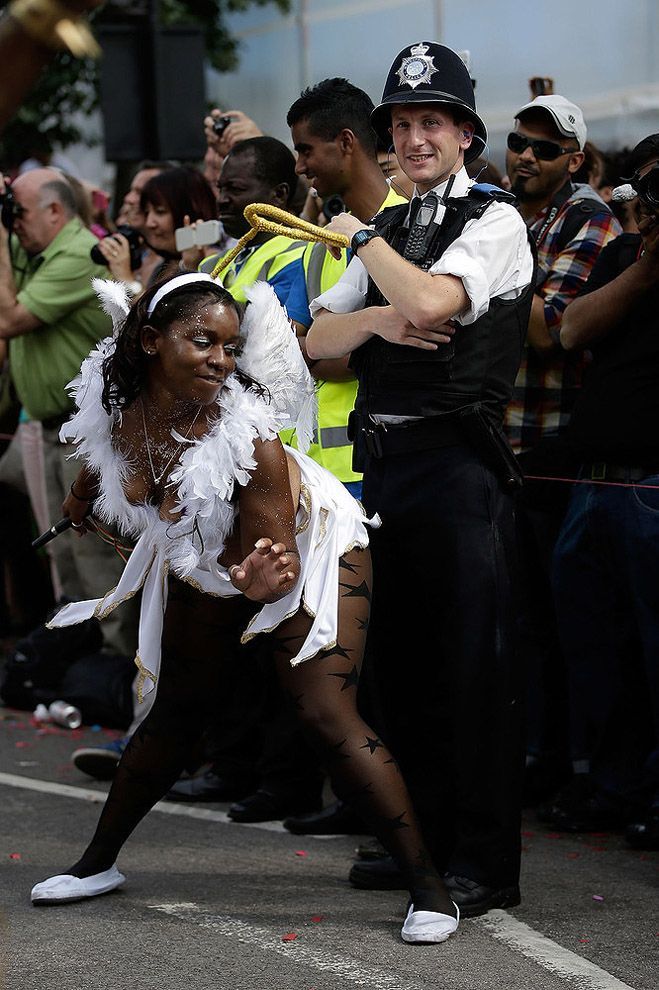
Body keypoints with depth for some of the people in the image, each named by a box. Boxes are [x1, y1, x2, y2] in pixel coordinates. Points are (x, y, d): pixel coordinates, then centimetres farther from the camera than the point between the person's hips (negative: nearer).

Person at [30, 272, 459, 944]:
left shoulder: (247, 436, -37)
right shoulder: (110, 408, -21)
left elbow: (273, 557, -33)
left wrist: (261, 582, -56)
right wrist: (80, 499, 26)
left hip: (304, 551, -6)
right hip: (207, 562, 6)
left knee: (327, 718, -17)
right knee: (174, 714, 15)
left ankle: (428, 889, -13)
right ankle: (98, 863, 30)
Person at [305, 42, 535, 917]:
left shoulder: (493, 220, -4)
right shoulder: (390, 230, 19)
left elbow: (432, 300, -21)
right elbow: (318, 338, 16)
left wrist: (359, 237, -5)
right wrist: (377, 319, -6)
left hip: (458, 459, -8)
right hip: (385, 458, 8)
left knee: (474, 660, -5)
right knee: (399, 656, 12)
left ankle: (486, 860, 0)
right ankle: (423, 834, 24)